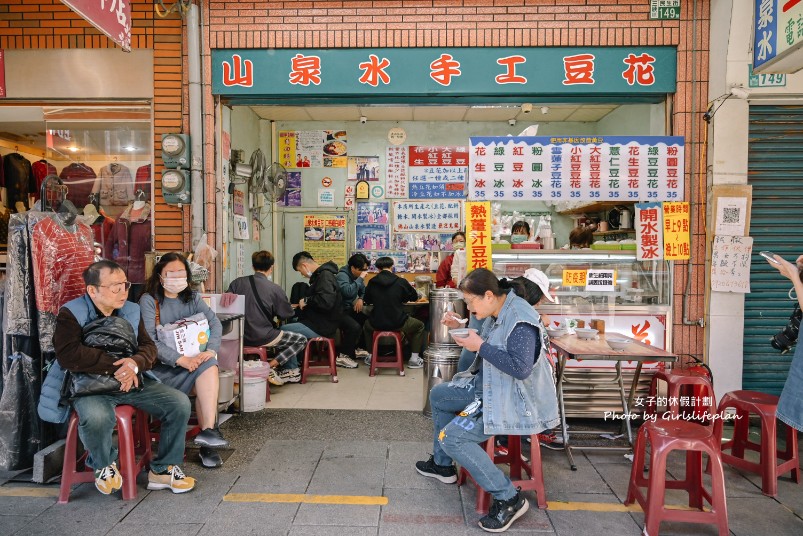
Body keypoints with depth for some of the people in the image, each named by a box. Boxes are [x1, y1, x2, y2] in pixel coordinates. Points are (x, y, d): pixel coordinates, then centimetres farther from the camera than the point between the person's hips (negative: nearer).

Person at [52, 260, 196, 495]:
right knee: (96, 418, -37)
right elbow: (68, 355, -19)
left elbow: (149, 346, 7)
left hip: (133, 381, 5)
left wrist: (134, 363, -17)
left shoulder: (131, 310, 10)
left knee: (180, 403, -14)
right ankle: (104, 465, -1)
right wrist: (116, 365, -20)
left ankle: (163, 469, 5)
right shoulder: (71, 314, -6)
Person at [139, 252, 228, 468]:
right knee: (207, 370, -28)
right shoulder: (148, 300, -1)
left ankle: (208, 433, -26)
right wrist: (181, 360, -25)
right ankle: (209, 432, -21)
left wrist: (211, 350, -21)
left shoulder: (192, 298, 14)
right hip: (161, 366, -4)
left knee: (210, 366, -28)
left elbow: (215, 323, -1)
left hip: (193, 360, 4)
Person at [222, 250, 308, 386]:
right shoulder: (274, 289, -12)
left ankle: (291, 372, 23)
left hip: (242, 337, 7)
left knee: (283, 334, 30)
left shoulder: (237, 282, -2)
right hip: (262, 338, -7)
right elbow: (287, 315, -1)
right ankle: (270, 366, -1)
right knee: (301, 340, 11)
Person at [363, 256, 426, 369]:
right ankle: (414, 358, 21)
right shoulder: (401, 281, -8)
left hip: (377, 324, 3)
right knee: (420, 325, 26)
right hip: (398, 324, -2)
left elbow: (367, 301, 15)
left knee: (366, 326, 39)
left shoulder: (372, 282, -2)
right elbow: (414, 297, 10)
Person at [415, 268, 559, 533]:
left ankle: (508, 499, -7)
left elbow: (521, 368, -34)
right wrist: (461, 328, 3)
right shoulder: (497, 313, 3)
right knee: (438, 396, 20)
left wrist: (480, 347, -27)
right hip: (491, 387, 11)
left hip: (516, 399, -10)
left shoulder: (519, 320, -27)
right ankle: (442, 464, 36)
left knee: (451, 438, -20)